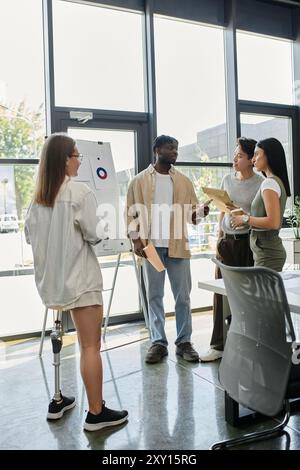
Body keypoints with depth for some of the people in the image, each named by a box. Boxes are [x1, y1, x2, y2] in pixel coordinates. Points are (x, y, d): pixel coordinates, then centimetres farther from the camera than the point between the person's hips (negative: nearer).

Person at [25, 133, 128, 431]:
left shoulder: (38, 195, 6)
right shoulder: (80, 192, -14)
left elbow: (30, 235, 11)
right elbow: (95, 235, -13)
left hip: (51, 277, 7)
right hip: (79, 277, -7)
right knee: (90, 346, 1)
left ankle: (58, 401, 30)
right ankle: (96, 413, 10)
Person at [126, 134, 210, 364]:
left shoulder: (184, 181, 10)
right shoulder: (139, 181, 4)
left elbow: (191, 212, 7)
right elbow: (132, 212, 2)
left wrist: (201, 211, -15)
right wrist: (136, 240, -8)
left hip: (178, 245, 2)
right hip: (151, 245, -1)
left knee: (183, 296, 5)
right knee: (154, 296, 6)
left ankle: (184, 342, 18)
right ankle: (158, 343, 17)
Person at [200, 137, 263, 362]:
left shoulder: (260, 184, -6)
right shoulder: (227, 179, 10)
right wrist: (219, 238, 12)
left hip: (248, 242, -4)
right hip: (227, 241, 5)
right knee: (221, 292, 4)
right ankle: (219, 345, 13)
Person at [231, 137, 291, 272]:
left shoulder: (269, 183, -15)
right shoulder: (278, 181, 13)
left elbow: (273, 222, -24)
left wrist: (246, 219, -14)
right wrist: (247, 216, 9)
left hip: (267, 253, -9)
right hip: (268, 250, 9)